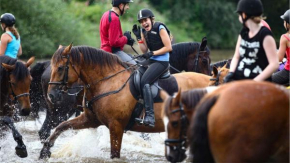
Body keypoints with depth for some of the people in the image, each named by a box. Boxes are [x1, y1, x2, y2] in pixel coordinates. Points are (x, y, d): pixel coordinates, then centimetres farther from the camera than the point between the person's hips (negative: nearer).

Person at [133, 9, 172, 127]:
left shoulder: (160, 28, -10)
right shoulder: (143, 30, 11)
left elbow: (168, 47, -13)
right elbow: (145, 50, 8)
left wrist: (152, 53, -17)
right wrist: (138, 37, -4)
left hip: (162, 61, -9)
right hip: (150, 60, 9)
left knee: (144, 81, -25)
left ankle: (150, 116, -31)